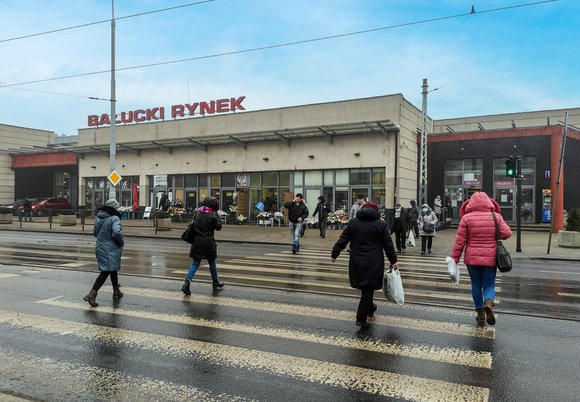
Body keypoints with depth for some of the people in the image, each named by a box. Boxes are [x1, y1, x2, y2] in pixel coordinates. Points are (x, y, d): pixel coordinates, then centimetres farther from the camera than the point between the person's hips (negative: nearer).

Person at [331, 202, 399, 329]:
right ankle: (361, 319, 1)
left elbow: (342, 240, 2)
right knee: (368, 290, 1)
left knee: (365, 288, 20)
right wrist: (393, 261, 9)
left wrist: (334, 254, 11)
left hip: (357, 262, 3)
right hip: (374, 264, -3)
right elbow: (388, 245, 0)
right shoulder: (381, 224, -1)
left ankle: (370, 308, 39)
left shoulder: (353, 223, 3)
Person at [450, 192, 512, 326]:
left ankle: (480, 314, 17)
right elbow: (507, 233, -3)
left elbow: (459, 241, -7)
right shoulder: (496, 216, -2)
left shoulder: (466, 218, -6)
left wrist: (454, 258, -1)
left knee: (476, 285, 13)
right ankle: (488, 303, -20)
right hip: (490, 259, 1)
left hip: (472, 258, 0)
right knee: (489, 285, 9)